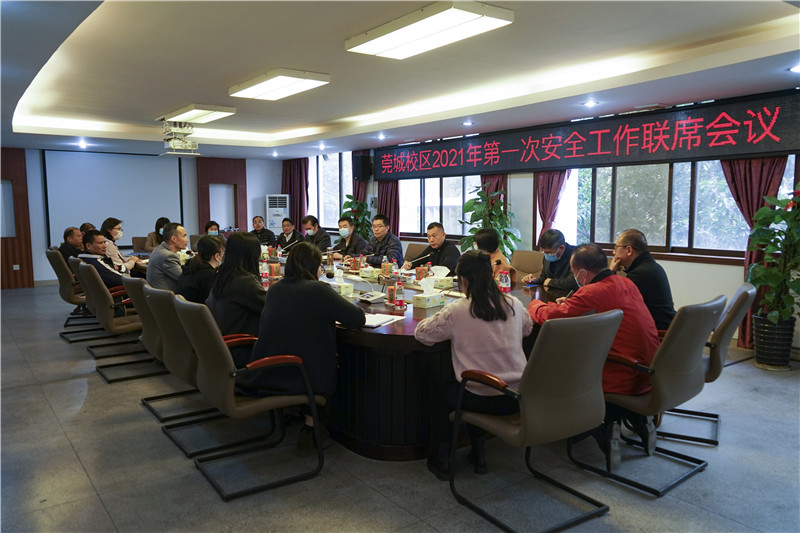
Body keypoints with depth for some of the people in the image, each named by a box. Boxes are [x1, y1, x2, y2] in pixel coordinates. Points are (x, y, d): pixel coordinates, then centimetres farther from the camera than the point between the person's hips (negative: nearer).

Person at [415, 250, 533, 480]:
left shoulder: (457, 311, -15)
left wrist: (448, 327, 11)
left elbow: (421, 332, -5)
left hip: (482, 400, -4)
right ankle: (478, 454, 38)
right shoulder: (514, 305, -2)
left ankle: (439, 459, 33)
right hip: (516, 398, 4)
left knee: (447, 390, 28)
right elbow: (528, 328, 19)